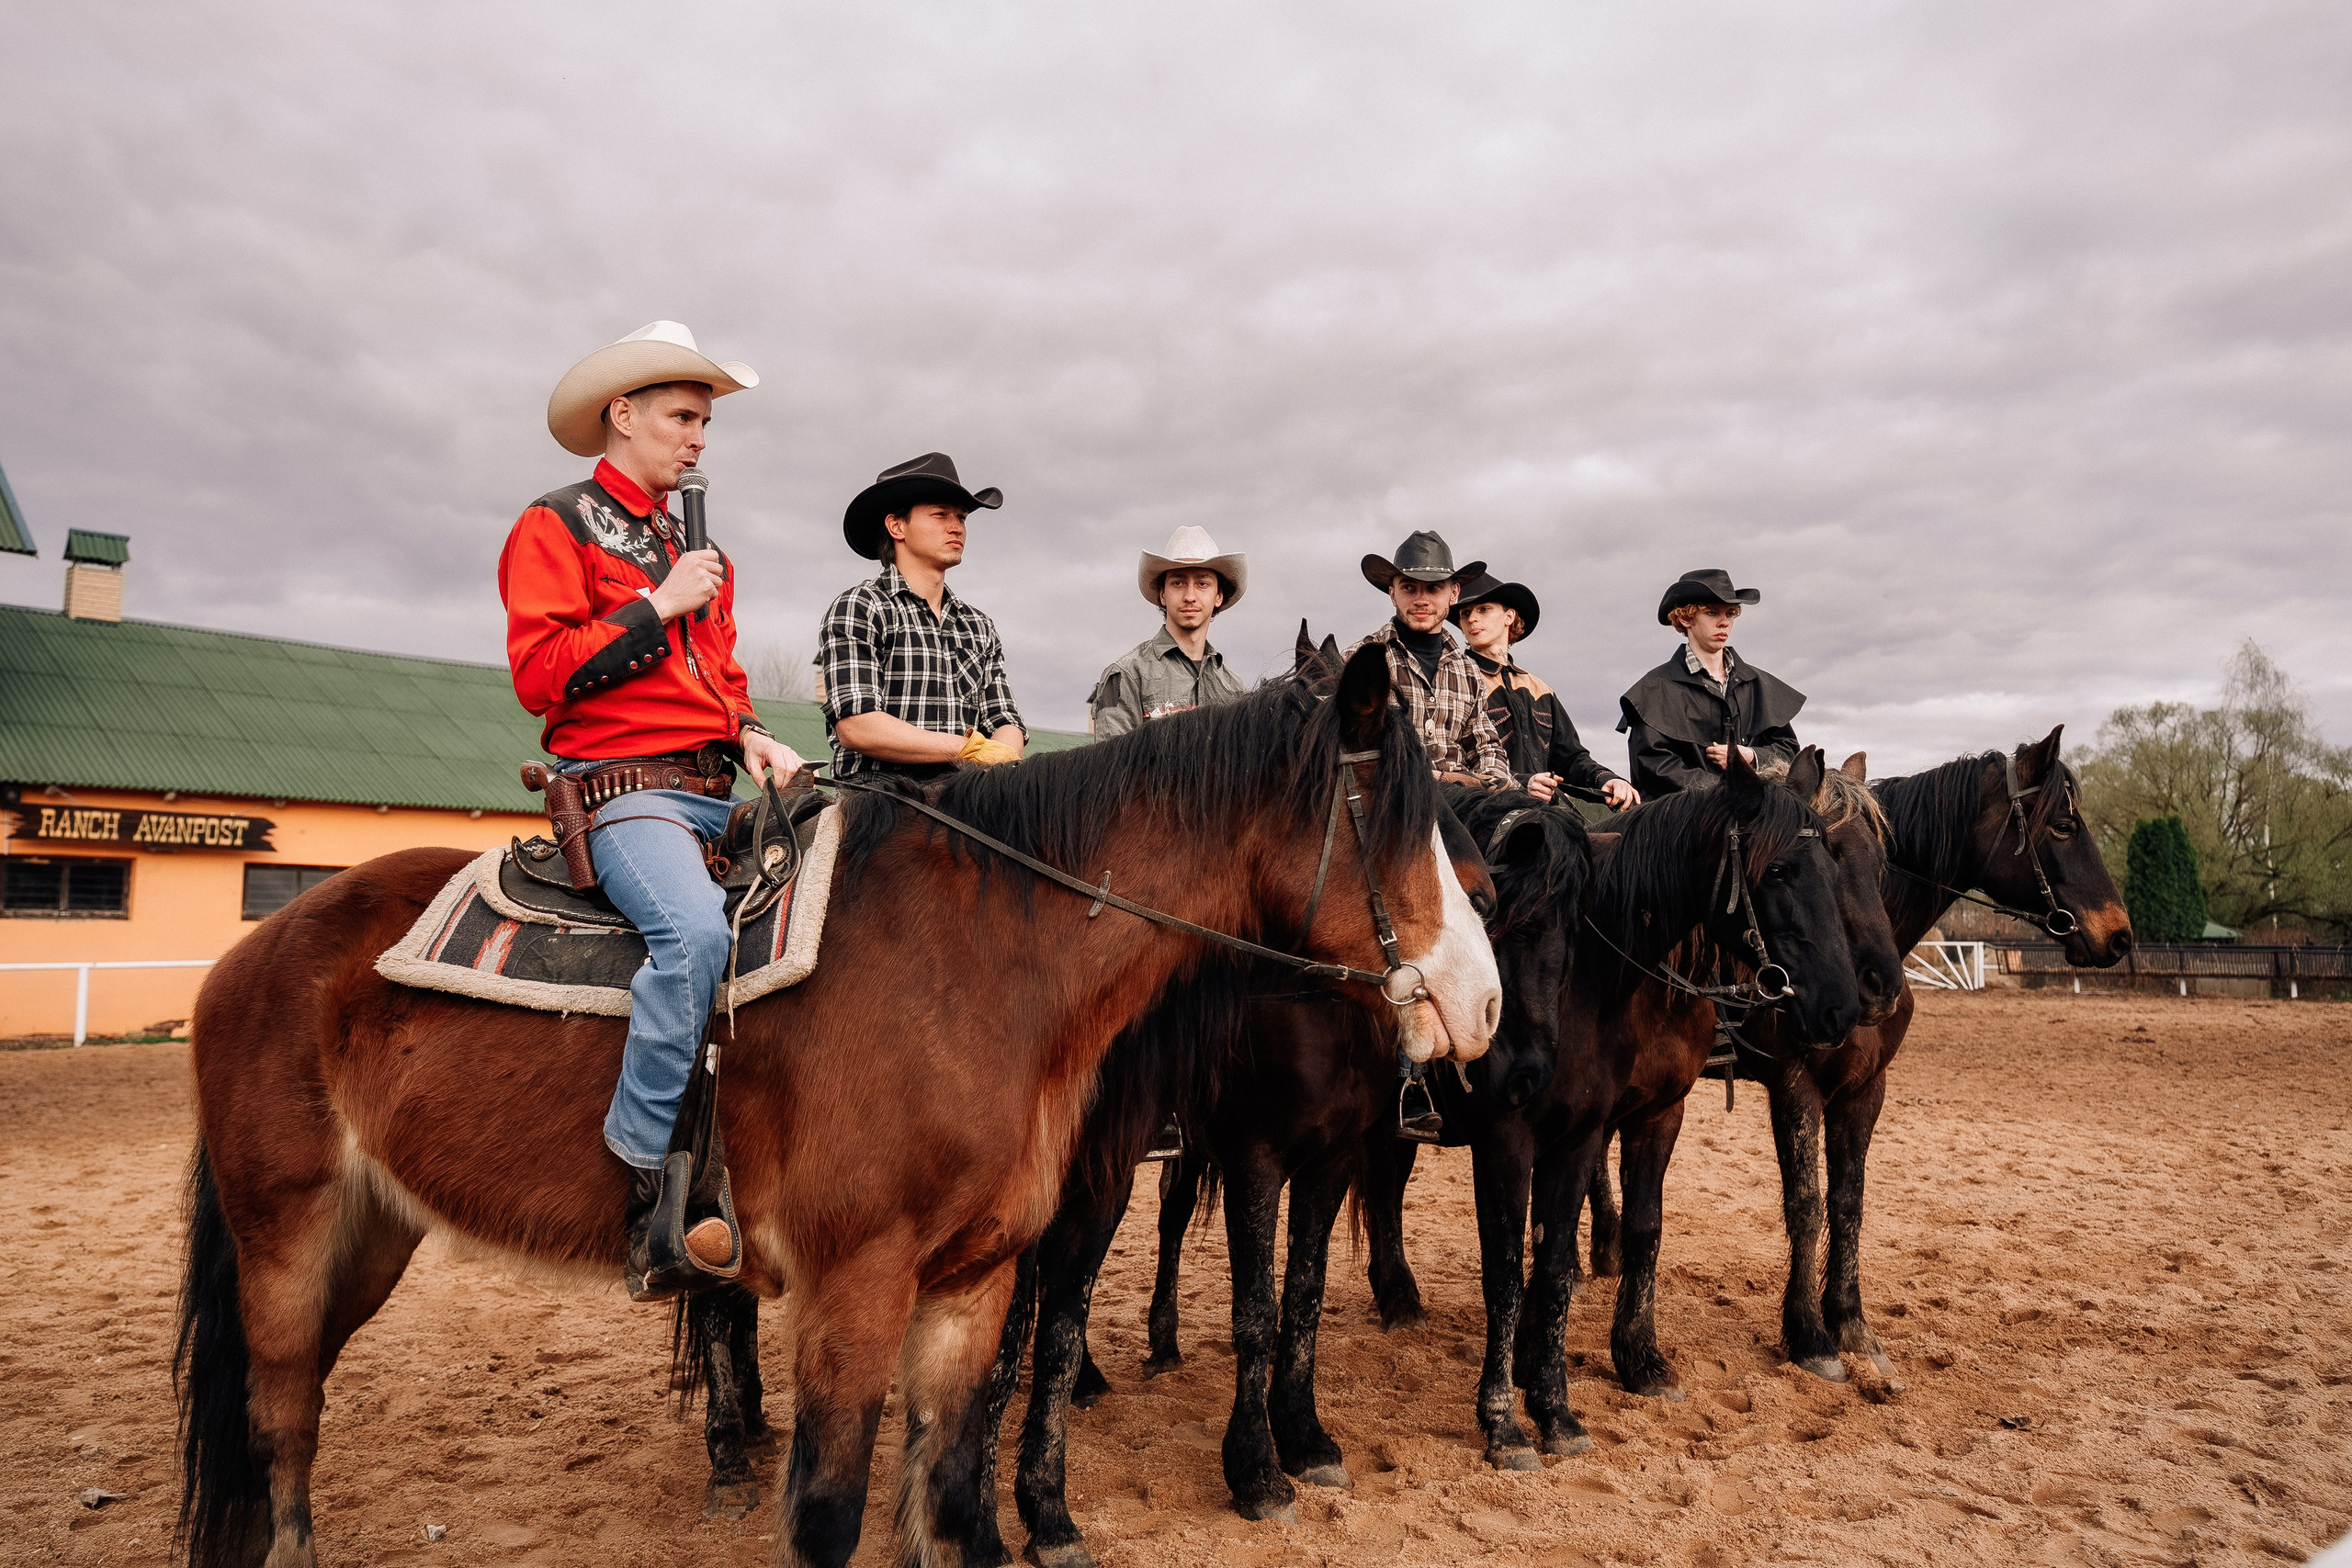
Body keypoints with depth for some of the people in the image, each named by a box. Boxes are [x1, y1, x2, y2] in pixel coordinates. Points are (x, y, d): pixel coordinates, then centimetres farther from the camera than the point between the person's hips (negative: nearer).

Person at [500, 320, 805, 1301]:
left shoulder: (700, 549, 24)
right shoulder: (556, 527, 2)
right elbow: (538, 675, -10)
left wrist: (750, 737, 8)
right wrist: (657, 604, -11)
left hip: (713, 792, 8)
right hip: (620, 786, -8)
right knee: (695, 928, -34)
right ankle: (646, 1191, -26)